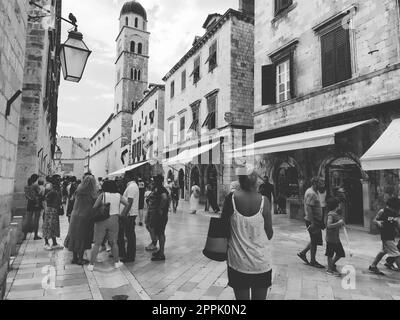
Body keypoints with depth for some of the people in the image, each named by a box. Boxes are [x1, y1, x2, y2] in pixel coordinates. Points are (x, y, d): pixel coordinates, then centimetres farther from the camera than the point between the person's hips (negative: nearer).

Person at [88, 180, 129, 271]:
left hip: (101, 220, -2)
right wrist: (122, 214, 2)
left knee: (97, 243, 7)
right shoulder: (118, 196, 1)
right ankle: (116, 262, 22)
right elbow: (127, 204, -6)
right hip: (114, 220, 2)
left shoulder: (103, 195, -5)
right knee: (114, 242, 14)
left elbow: (94, 207, -10)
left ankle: (91, 265, 11)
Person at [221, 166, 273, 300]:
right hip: (261, 262, 1)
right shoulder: (263, 201, -11)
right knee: (259, 297, 16)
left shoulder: (231, 198, -11)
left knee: (242, 296, 14)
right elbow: (270, 233, -4)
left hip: (238, 262, 0)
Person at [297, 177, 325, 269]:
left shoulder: (313, 192, 13)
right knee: (314, 241, 1)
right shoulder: (311, 194, -19)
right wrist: (312, 222, -26)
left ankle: (303, 253, 25)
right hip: (313, 221, -10)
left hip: (316, 220, 10)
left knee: (315, 240, 16)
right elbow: (308, 208, -25)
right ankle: (313, 261, 13)